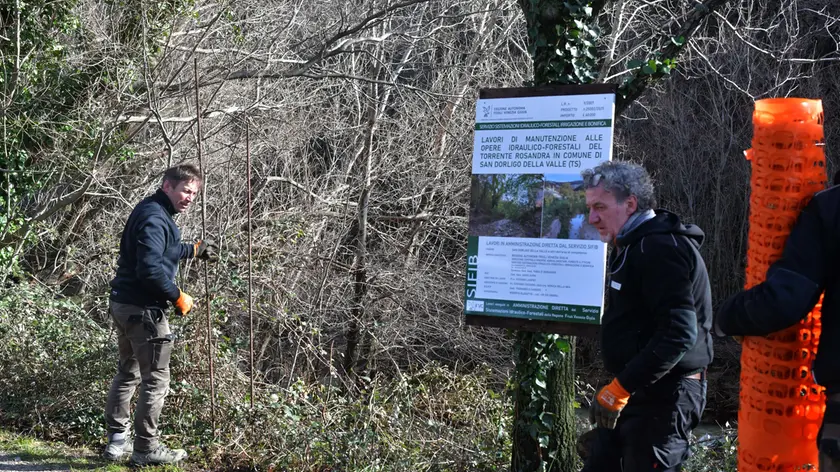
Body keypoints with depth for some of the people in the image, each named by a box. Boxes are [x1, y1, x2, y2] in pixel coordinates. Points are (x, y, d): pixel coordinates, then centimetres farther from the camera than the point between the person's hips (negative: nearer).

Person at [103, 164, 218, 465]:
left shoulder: (151, 212, 13)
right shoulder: (155, 219, -19)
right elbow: (150, 269, -29)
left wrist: (194, 250, 34)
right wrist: (178, 298, -19)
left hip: (123, 305, 10)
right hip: (143, 310, -10)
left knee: (127, 373, 19)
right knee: (156, 381, 0)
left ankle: (116, 441, 26)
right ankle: (146, 449, 9)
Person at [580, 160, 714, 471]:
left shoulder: (660, 249, -17)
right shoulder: (632, 246, 15)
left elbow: (679, 332, -27)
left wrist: (621, 387, -26)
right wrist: (622, 387, 14)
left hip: (664, 396, -10)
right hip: (637, 390, 10)